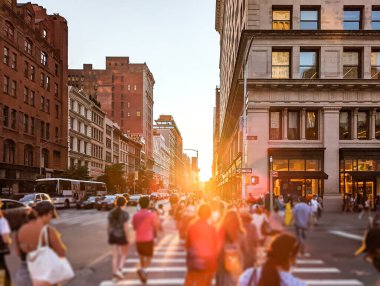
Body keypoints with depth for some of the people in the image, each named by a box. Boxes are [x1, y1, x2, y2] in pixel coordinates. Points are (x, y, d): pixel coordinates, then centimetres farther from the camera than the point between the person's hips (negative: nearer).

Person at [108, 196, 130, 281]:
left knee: (115, 255, 12)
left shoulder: (111, 213, 1)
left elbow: (109, 226, 5)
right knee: (123, 255, 11)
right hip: (121, 236, -5)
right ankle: (119, 270, -6)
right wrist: (127, 238, -11)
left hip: (113, 236, 5)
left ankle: (115, 272, 13)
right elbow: (125, 227, -18)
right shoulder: (125, 213, -16)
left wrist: (109, 236, 14)